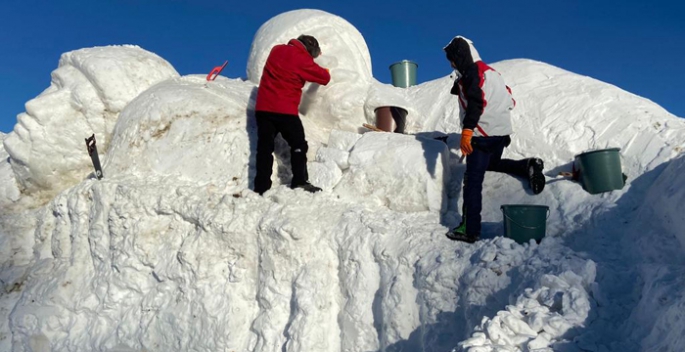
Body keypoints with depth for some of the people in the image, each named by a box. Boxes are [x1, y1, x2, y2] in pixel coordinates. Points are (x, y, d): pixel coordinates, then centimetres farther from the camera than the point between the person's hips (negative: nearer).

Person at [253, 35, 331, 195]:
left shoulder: (276, 50, 11)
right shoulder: (302, 59, -6)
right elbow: (324, 78, 3)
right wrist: (326, 72, 27)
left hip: (263, 107, 6)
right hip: (285, 110, -5)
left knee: (264, 147, 4)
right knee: (298, 145, 7)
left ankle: (261, 188, 1)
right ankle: (300, 182, 1)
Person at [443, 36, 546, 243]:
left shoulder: (471, 72, -9)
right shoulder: (489, 71, 18)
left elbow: (475, 102, -24)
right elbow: (508, 100, 22)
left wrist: (467, 130, -30)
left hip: (483, 135, -10)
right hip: (502, 132, 10)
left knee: (473, 181, -7)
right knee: (491, 163, 32)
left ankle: (469, 230, -7)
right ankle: (528, 166, 11)